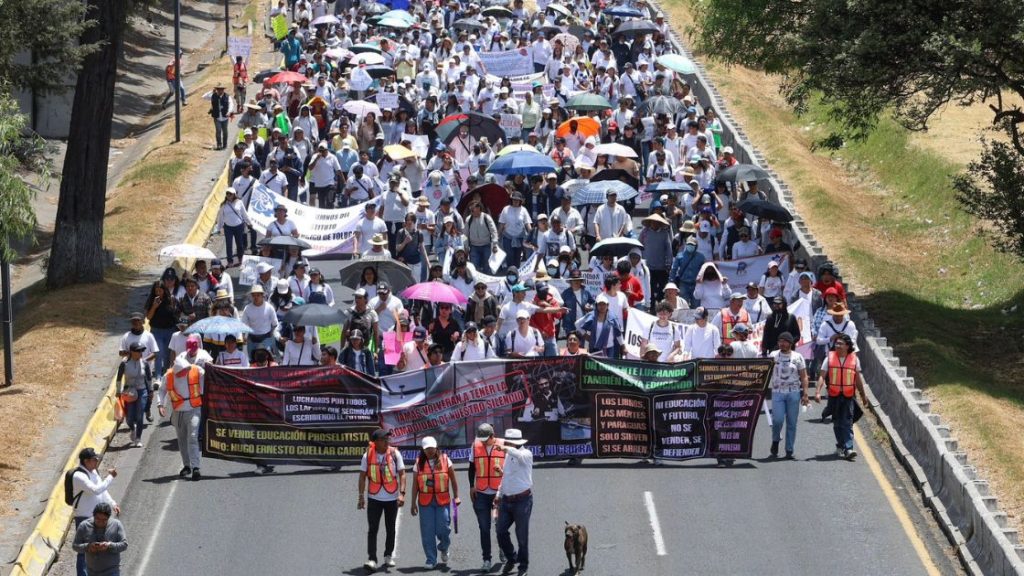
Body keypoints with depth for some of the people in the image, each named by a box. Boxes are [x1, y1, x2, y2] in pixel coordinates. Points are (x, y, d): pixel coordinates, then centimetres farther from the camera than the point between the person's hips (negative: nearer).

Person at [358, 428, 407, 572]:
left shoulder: (395, 454, -4)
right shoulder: (368, 455, -4)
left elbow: (402, 474, -4)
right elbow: (363, 476, 1)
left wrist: (402, 493, -13)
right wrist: (361, 496, -2)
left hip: (392, 498, 1)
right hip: (374, 498, -1)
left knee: (390, 529, 11)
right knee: (372, 529, -8)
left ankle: (389, 557, 25)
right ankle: (372, 559, -11)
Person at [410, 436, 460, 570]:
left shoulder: (444, 460, 2)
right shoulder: (419, 463, 4)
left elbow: (453, 479, 7)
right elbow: (415, 484, 7)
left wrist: (456, 496, 3)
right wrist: (413, 503, 5)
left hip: (443, 500, -1)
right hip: (425, 502, 1)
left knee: (443, 529, -4)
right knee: (427, 532, -1)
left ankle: (443, 549, 28)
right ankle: (431, 560, 8)